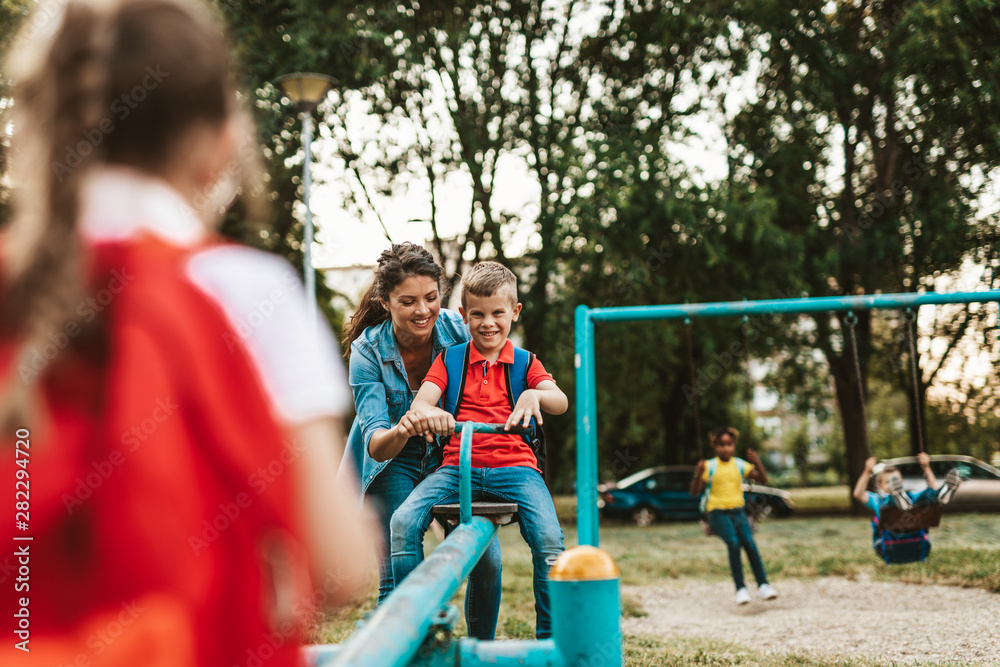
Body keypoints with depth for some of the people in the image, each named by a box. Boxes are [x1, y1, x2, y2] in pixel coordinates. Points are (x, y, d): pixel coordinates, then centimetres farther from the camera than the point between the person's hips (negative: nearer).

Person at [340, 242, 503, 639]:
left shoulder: (457, 330, -19)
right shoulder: (367, 351, -22)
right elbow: (375, 444, -27)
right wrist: (401, 431, -51)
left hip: (451, 458, 2)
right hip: (393, 465, -2)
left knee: (486, 561, -8)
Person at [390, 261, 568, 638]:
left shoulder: (525, 364, 14)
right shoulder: (450, 359, 16)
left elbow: (560, 401, -4)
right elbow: (424, 396, -2)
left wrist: (534, 395, -29)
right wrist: (424, 412, -28)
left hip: (514, 468, -1)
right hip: (457, 467, 1)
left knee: (549, 539, -26)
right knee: (404, 521, -24)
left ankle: (549, 639, -7)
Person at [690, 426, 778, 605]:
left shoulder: (740, 465, 9)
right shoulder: (709, 467, 0)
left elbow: (763, 480, 7)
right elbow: (695, 491, -5)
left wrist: (757, 462, -8)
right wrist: (698, 474, -22)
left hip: (738, 511, 3)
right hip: (718, 512, -3)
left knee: (749, 542, -23)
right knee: (733, 542, -27)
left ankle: (763, 585, -16)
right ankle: (740, 588, -21)